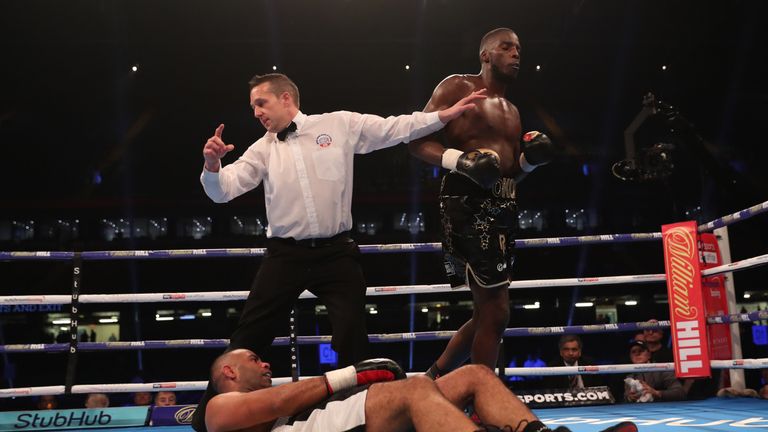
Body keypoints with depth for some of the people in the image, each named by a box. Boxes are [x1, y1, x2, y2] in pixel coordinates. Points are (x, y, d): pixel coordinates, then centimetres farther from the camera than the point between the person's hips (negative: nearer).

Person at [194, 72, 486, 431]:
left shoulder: (340, 125, 2)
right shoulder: (263, 150, 8)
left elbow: (396, 128, 3)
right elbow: (223, 190, 1)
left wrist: (446, 114, -4)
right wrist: (212, 165, -21)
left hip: (335, 252, -1)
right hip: (285, 254, 2)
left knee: (352, 338, 4)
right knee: (248, 337, 4)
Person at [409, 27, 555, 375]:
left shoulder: (512, 112, 25)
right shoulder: (458, 88, 2)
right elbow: (417, 141, -7)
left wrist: (529, 158, 7)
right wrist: (459, 160, -23)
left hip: (503, 209, 9)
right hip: (468, 205, -9)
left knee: (487, 313, 13)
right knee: (495, 310, -10)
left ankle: (431, 382, 26)